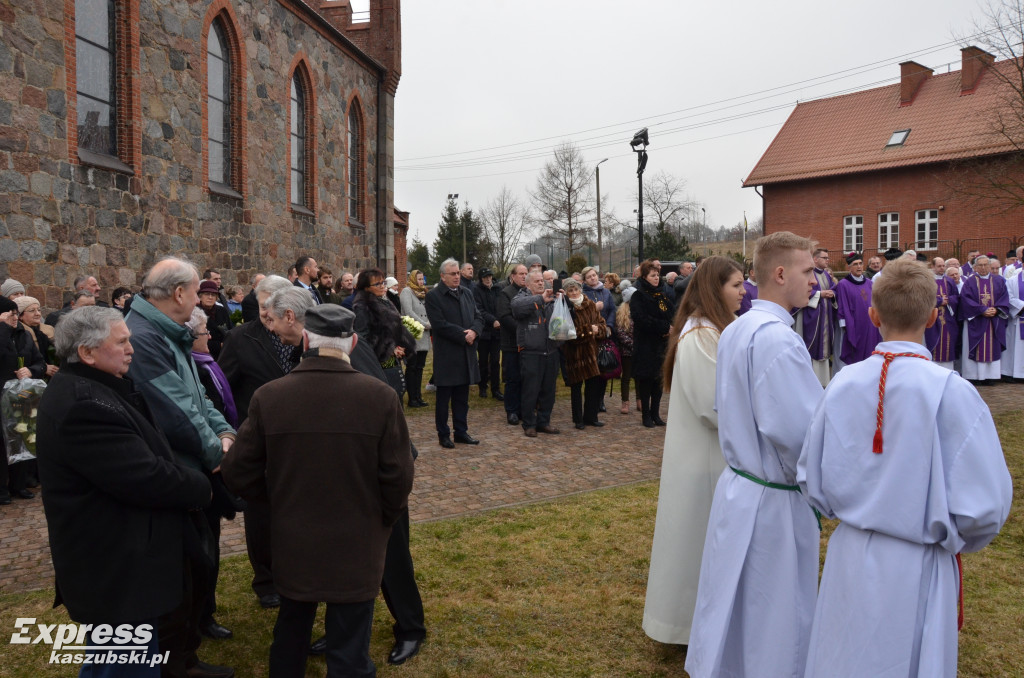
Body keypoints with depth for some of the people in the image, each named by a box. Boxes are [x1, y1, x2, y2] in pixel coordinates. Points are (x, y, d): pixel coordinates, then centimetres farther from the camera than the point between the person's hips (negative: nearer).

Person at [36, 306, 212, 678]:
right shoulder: (83, 405, -26)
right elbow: (147, 478, -28)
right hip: (117, 570, -11)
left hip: (116, 560, 11)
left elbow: (144, 456, 11)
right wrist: (201, 488, -11)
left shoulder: (88, 390, 10)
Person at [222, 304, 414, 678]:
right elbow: (398, 478, -12)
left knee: (291, 634, 26)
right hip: (357, 548, -2)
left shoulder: (268, 396, -12)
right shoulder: (380, 396, -17)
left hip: (292, 545, 2)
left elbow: (240, 474, -5)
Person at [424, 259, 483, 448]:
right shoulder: (433, 296, -8)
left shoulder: (467, 293, 12)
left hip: (466, 354, 6)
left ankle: (461, 432, 23)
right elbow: (439, 324, -17)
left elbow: (478, 318, 11)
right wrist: (463, 335, -16)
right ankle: (443, 435, 15)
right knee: (443, 398, 5)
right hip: (446, 355, -6)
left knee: (462, 398, 13)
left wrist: (474, 331, -11)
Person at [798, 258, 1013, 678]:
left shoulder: (844, 384, -9)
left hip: (850, 557, 3)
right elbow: (985, 505, -16)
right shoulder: (951, 392, -19)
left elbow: (810, 478, -1)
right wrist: (953, 540, 4)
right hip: (916, 568, -3)